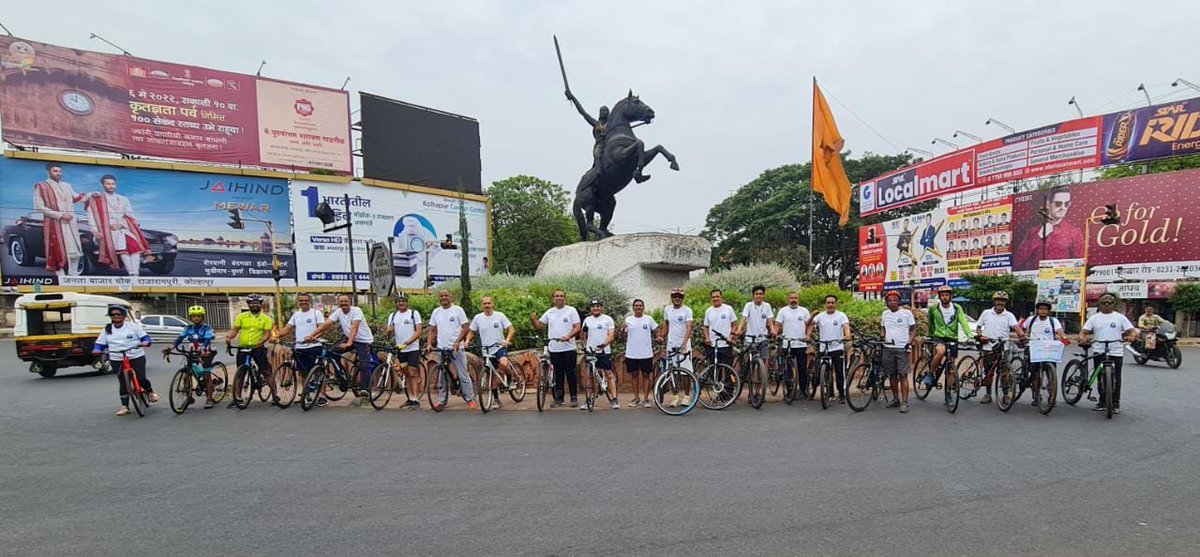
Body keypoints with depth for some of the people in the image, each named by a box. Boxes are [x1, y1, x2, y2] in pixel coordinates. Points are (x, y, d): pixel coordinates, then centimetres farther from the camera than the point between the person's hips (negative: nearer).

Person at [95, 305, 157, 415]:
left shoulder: (133, 326, 3)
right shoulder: (107, 329, 11)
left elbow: (145, 336, 3)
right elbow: (100, 343, 12)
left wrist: (145, 342, -19)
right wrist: (97, 350, -9)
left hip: (137, 357, -2)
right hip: (117, 360, 3)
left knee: (141, 378, -9)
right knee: (123, 383, 3)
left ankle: (150, 391, 21)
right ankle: (124, 406, 10)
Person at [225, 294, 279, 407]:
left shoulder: (266, 318, 2)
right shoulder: (241, 316, 7)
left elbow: (267, 333, -6)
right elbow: (235, 330, 5)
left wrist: (262, 341, -26)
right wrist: (229, 337, -16)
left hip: (258, 348, -3)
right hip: (243, 348, 3)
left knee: (267, 372, -3)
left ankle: (275, 395, 1)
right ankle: (236, 398, 22)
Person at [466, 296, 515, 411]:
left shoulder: (500, 316, -5)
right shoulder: (477, 318, 1)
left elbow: (511, 330, -5)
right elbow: (471, 332, 11)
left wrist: (507, 340, -21)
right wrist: (467, 340, -8)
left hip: (500, 347, -3)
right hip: (487, 350, 3)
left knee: (503, 364, -33)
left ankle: (509, 377, -1)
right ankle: (496, 400, 22)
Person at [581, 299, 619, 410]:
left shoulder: (608, 319, 1)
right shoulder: (587, 320, 11)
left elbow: (611, 336, -7)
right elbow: (584, 336, 17)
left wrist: (603, 344, -22)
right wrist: (584, 345, -2)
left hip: (604, 351, -3)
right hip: (590, 351, 3)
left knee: (609, 375, -3)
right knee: (590, 376, 8)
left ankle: (615, 400, -1)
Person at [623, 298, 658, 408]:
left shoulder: (649, 319, 3)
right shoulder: (628, 319, 5)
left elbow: (656, 330, 5)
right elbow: (623, 335, 6)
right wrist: (623, 329, -15)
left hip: (646, 353, -1)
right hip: (631, 353, 1)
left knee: (646, 375, 4)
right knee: (635, 375, 9)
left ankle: (646, 398, 13)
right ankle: (636, 399, 18)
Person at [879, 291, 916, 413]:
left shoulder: (906, 313, -1)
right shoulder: (885, 313, 12)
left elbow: (913, 329, 1)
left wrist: (909, 342, -12)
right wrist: (882, 334, -1)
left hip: (902, 348, -4)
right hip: (888, 348, 4)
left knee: (903, 375, -7)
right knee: (892, 375, 10)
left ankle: (904, 402, -5)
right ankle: (896, 399, 20)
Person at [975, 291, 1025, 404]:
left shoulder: (1009, 315, 3)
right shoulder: (986, 313, 7)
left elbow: (1016, 326, -14)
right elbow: (978, 327, 13)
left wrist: (1022, 334, -33)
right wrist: (980, 336, -5)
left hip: (1003, 348, -1)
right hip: (988, 347, 1)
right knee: (988, 373, 6)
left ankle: (1006, 393, 8)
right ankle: (988, 394, 17)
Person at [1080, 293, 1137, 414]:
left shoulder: (1120, 317, 6)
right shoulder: (1094, 318, 7)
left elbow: (1132, 330, 0)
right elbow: (1083, 332, 1)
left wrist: (1130, 336, -22)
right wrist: (1083, 339, -20)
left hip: (1116, 353, -1)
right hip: (1099, 352, 1)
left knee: (1116, 378, 3)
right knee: (1101, 377, 6)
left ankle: (1115, 404, 12)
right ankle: (1102, 402, 16)